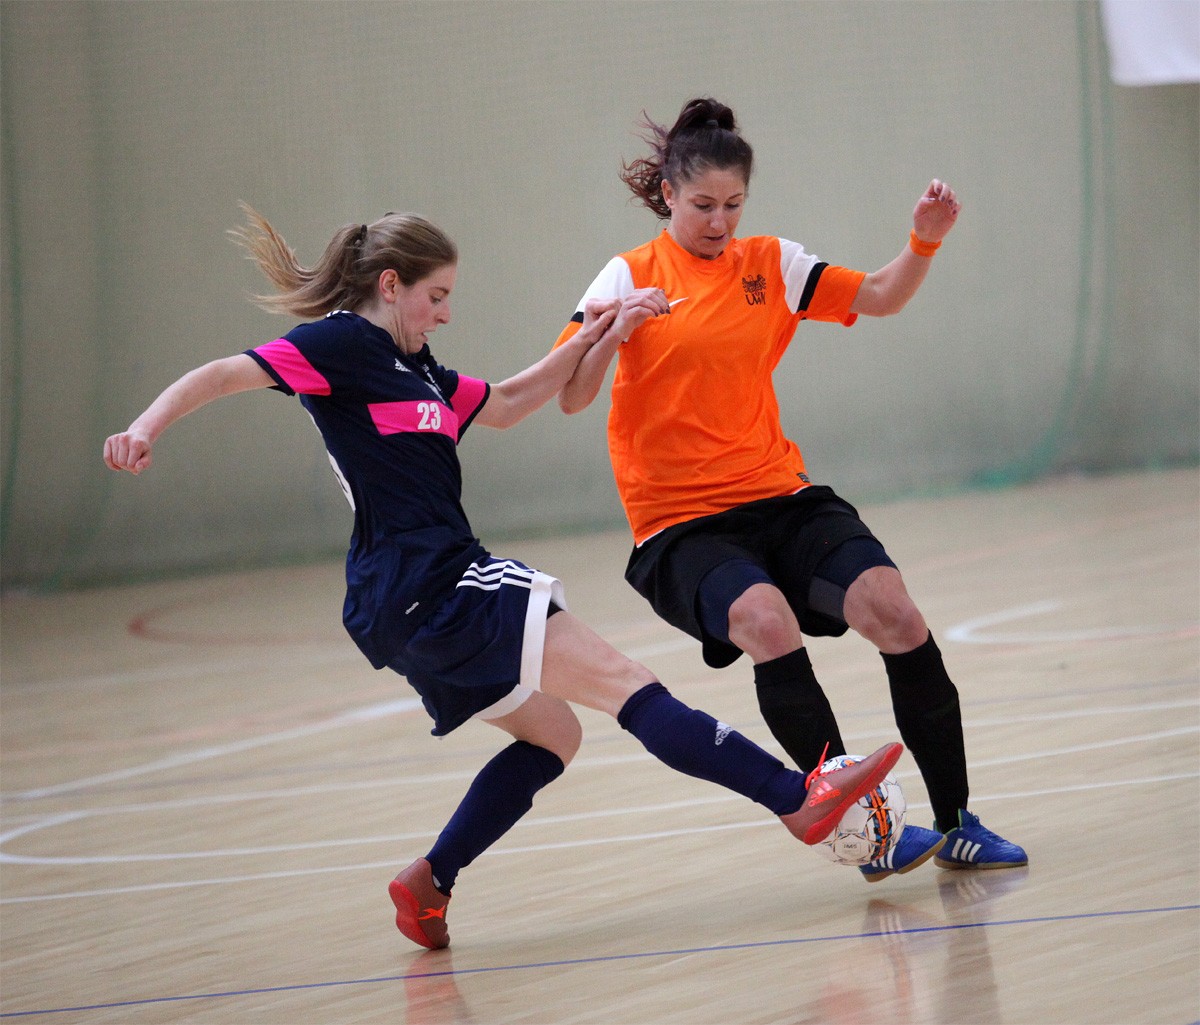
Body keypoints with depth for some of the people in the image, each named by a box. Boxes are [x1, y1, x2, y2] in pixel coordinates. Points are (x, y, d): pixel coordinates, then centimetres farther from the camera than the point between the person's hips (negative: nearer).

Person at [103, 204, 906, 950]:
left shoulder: (413, 367, 20)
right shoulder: (342, 345, -6)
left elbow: (504, 406, 32)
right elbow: (224, 375, -15)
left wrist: (582, 346, 22)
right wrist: (148, 427, -32)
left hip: (412, 606, 11)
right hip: (431, 587, -11)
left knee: (551, 734, 20)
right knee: (620, 680, -13)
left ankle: (427, 885, 16)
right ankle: (796, 797, -19)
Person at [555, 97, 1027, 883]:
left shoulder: (770, 264, 9)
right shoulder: (631, 278, -1)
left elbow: (879, 298, 5)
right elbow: (570, 397, -9)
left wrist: (926, 241, -13)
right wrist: (616, 330, -26)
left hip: (780, 496, 4)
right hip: (681, 523, -4)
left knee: (894, 611, -19)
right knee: (767, 623, -33)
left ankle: (956, 824, -7)